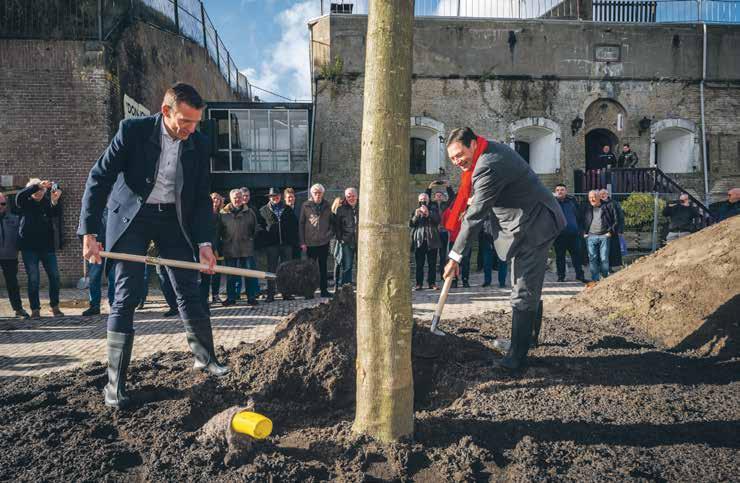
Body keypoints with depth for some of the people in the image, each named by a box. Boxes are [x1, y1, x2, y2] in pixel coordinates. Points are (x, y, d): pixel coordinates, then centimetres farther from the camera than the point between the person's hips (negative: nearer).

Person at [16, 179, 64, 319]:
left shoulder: (47, 202, 8)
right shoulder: (25, 203, 5)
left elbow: (54, 214, -12)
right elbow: (19, 196, -18)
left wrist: (54, 201, -32)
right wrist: (37, 185, -29)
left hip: (47, 245, 2)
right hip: (29, 247, -2)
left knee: (54, 276, -1)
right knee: (33, 278, -1)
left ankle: (55, 307, 11)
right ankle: (35, 309, 7)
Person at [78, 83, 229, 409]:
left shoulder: (199, 144, -6)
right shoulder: (133, 130, -15)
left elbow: (202, 197, 0)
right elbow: (99, 178, -13)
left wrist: (204, 242, -9)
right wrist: (89, 232, -20)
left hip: (174, 218, 3)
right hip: (132, 215, -3)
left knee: (189, 290, 4)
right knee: (127, 295, -6)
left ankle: (205, 358, 20)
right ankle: (115, 382, 2)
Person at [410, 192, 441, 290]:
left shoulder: (433, 209, 12)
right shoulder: (415, 210, 16)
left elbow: (437, 220, -4)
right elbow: (410, 224, 4)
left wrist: (428, 214, -17)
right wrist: (416, 216, -13)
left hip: (431, 240, -1)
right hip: (419, 241, 1)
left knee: (432, 263, -1)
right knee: (419, 263, -2)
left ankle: (432, 282, 4)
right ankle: (419, 283, 0)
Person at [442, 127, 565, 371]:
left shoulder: (489, 167, -26)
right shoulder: (491, 149, 7)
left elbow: (476, 215, -27)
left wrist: (455, 257, -23)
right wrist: (471, 203, 4)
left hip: (533, 227, -11)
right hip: (527, 225, 11)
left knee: (523, 292, -7)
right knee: (527, 287, 22)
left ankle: (517, 354, 0)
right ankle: (530, 334, 38)